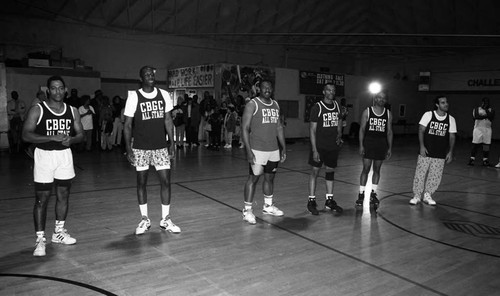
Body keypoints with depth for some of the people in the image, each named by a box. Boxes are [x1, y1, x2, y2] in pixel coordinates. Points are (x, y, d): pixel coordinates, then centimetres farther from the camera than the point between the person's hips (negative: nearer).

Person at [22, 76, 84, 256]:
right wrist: (52, 137, -24)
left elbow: (80, 134, 9)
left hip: (65, 155, 4)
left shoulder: (72, 111, 5)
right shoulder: (37, 110, -7)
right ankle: (40, 239, 6)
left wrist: (71, 139, -14)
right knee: (42, 198, -2)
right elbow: (26, 135, -14)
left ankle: (59, 232, 27)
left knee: (64, 194, 11)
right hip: (44, 155, -4)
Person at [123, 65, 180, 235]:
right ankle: (145, 220, 19)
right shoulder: (134, 97, -6)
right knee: (141, 182, 6)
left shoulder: (164, 95, 2)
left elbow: (168, 120, 7)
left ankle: (165, 220, 13)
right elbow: (127, 125, -4)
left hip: (160, 147, 2)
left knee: (165, 181, 0)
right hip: (140, 148, -2)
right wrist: (128, 149, -11)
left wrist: (172, 143, 2)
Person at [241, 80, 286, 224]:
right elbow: (245, 129, -12)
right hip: (258, 150, -6)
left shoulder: (275, 105, 12)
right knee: (253, 178, -2)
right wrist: (249, 151, -19)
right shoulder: (252, 104, -8)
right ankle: (247, 210, 7)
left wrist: (284, 147, 13)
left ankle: (268, 206, 31)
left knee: (270, 177, 15)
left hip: (273, 150, 7)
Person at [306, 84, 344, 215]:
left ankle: (329, 201, 21)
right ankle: (311, 201, 7)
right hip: (319, 146, -5)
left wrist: (339, 134, -1)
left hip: (333, 146, 6)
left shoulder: (337, 106, 7)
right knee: (315, 171, -1)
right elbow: (312, 130, -12)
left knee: (330, 172, 11)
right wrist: (314, 150, -17)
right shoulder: (317, 108, -10)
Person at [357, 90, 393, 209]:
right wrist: (361, 145, -10)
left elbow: (389, 131, 8)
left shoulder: (388, 114, 6)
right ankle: (361, 194, 6)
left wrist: (390, 148, 3)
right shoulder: (367, 112, -1)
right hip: (368, 142, -3)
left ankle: (373, 193, 19)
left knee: (377, 169, 8)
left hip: (381, 144, 3)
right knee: (366, 169, -3)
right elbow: (362, 129, -2)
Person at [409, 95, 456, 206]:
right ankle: (416, 196, 14)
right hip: (426, 152, -2)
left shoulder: (451, 119, 5)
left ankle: (427, 195, 22)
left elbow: (452, 137, 9)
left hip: (440, 155, 2)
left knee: (435, 176, 4)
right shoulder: (428, 115, -3)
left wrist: (450, 152, 2)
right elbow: (421, 131, -3)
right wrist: (422, 146, -12)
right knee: (420, 174, 0)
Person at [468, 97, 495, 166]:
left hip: (487, 129, 2)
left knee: (486, 145, 2)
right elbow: (475, 117, -14)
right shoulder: (476, 109, 5)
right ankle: (472, 159, 3)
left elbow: (491, 117, -10)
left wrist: (486, 110, -10)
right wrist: (485, 116, -14)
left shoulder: (491, 110, 9)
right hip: (478, 129, -2)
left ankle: (485, 160, 9)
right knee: (475, 145, -3)